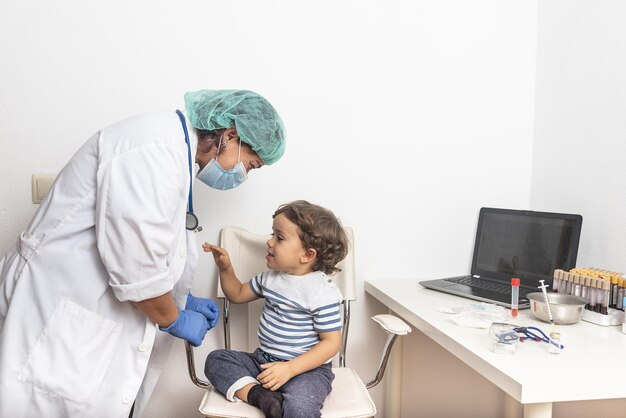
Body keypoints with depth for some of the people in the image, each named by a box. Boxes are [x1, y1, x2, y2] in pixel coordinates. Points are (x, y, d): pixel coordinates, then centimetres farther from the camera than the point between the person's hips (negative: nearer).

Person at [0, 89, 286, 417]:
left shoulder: (177, 150, 11)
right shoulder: (156, 148, -22)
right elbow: (136, 266, -24)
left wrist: (183, 300, 14)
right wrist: (175, 320, -8)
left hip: (96, 316, 10)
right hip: (56, 313, -9)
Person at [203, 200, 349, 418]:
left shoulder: (322, 292, -18)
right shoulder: (271, 277, 6)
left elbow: (331, 342, -17)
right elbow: (238, 295, 21)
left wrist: (290, 368, -24)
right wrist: (225, 268, 4)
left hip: (307, 367, -8)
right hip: (264, 360, 8)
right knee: (216, 359, -9)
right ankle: (257, 394, -25)